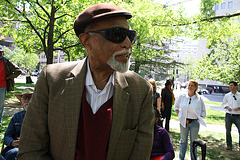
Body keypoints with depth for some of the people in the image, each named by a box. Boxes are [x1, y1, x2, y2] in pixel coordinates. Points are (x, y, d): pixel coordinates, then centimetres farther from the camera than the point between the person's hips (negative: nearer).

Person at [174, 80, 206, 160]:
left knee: (194, 141, 8)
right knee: (183, 140, 11)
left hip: (194, 122, -1)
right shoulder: (182, 96, -2)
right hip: (184, 121, 1)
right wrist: (179, 115, 3)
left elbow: (203, 111, 8)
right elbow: (176, 107, 13)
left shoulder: (199, 98, -3)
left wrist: (199, 119, -3)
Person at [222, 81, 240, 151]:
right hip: (228, 115, 2)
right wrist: (227, 107, -5)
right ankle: (229, 145, 21)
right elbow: (223, 104, 15)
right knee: (228, 131, 8)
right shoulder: (227, 95, 7)